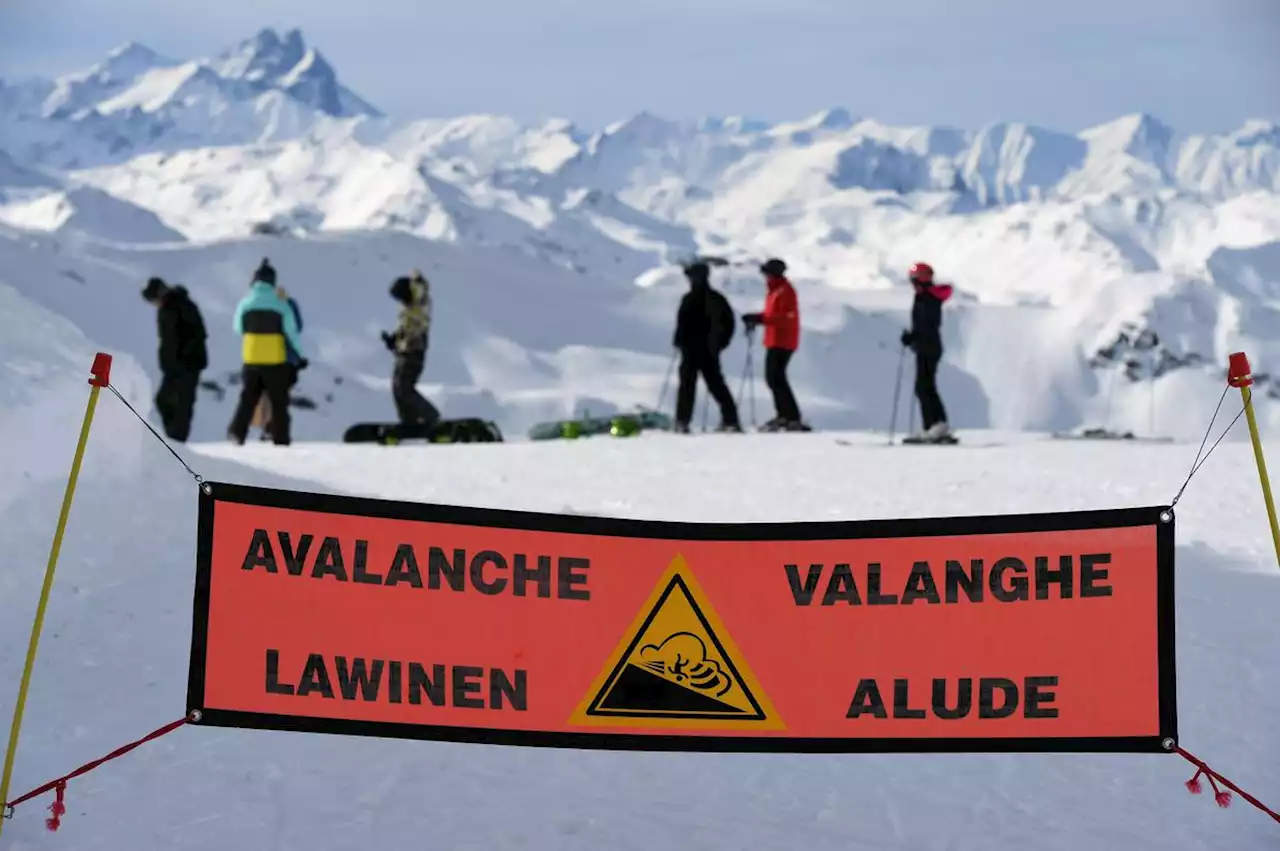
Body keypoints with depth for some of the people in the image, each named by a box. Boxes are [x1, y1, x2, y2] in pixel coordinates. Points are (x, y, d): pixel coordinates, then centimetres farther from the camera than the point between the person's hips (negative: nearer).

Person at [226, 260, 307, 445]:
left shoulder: (245, 303, -2)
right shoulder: (281, 305, -6)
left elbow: (237, 327, 14)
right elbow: (292, 333, -2)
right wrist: (301, 355, 10)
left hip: (251, 360, 2)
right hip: (275, 361, -1)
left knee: (247, 398, 11)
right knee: (279, 402, 8)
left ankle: (237, 431, -4)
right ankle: (280, 439, 7)